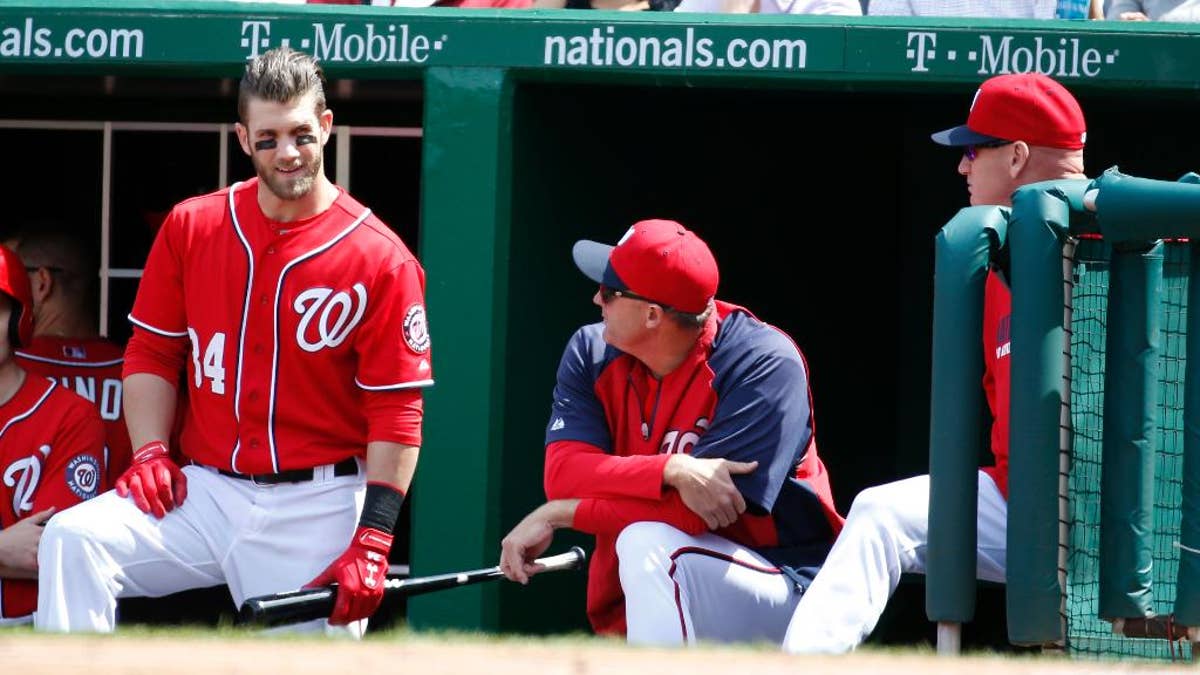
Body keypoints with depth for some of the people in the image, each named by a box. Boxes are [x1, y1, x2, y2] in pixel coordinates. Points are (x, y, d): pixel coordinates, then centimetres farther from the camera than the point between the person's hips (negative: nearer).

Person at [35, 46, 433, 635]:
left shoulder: (380, 260, -5)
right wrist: (149, 452, -3)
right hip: (204, 492, 3)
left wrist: (372, 542, -14)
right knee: (72, 541, -20)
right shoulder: (190, 228, 6)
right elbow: (152, 354, 14)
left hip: (316, 510, -3)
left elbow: (397, 414, -7)